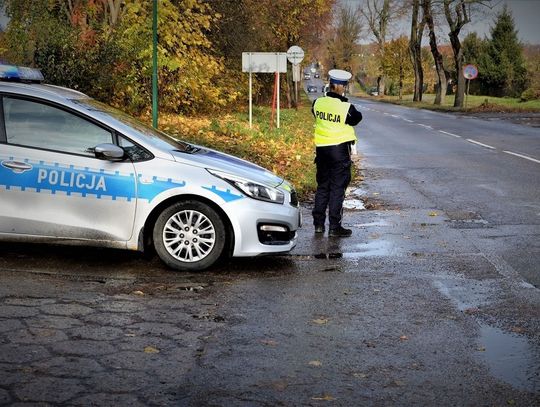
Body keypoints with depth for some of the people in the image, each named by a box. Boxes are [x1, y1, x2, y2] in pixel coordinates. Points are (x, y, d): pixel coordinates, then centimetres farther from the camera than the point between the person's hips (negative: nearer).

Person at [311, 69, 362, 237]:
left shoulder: (318, 103, -3)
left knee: (322, 186, 15)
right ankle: (334, 226, 3)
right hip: (340, 149, -5)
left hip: (321, 148, 5)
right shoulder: (346, 107, -16)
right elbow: (357, 118, 1)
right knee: (338, 188, 1)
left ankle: (318, 223, 19)